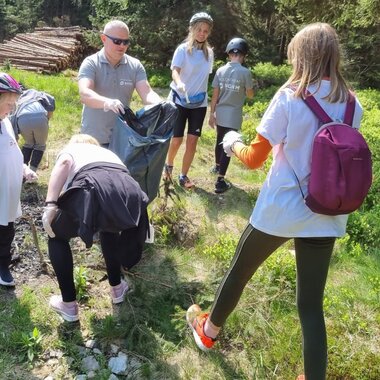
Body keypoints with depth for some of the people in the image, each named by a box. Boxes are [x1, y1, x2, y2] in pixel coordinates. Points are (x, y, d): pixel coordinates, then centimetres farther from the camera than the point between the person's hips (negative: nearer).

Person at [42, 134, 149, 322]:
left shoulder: (70, 149, 32)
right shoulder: (108, 152, 44)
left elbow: (65, 163, 4)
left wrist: (50, 205, -3)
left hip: (94, 192, -4)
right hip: (131, 195, 5)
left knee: (56, 236, 26)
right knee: (109, 227, 40)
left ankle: (68, 305, 29)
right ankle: (117, 288, 47)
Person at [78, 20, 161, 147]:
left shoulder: (135, 66, 0)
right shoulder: (91, 63, -10)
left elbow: (147, 93, -11)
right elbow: (84, 94, -26)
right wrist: (106, 102, -48)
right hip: (94, 138, -3)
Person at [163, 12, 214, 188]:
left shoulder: (209, 53, 5)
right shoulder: (183, 49, -8)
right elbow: (175, 70, -22)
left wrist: (202, 94, 11)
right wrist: (179, 83, -42)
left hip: (199, 103, 3)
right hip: (180, 100, -3)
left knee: (192, 141, 0)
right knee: (176, 139, 1)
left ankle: (183, 176, 13)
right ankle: (168, 166, 30)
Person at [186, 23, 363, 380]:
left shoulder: (289, 97, -12)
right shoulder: (352, 105, 2)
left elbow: (254, 158, -10)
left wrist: (233, 143, 9)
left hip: (280, 209, -3)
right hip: (326, 215, 4)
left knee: (239, 270, 20)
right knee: (311, 304, 12)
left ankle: (208, 330, 44)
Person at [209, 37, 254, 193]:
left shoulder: (220, 71, -1)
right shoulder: (245, 72, -12)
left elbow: (215, 95, 0)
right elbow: (250, 95, -3)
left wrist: (211, 114, 8)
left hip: (220, 115, 4)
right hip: (234, 116, -4)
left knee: (220, 142, 23)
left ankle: (217, 166, 46)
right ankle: (220, 181, -1)